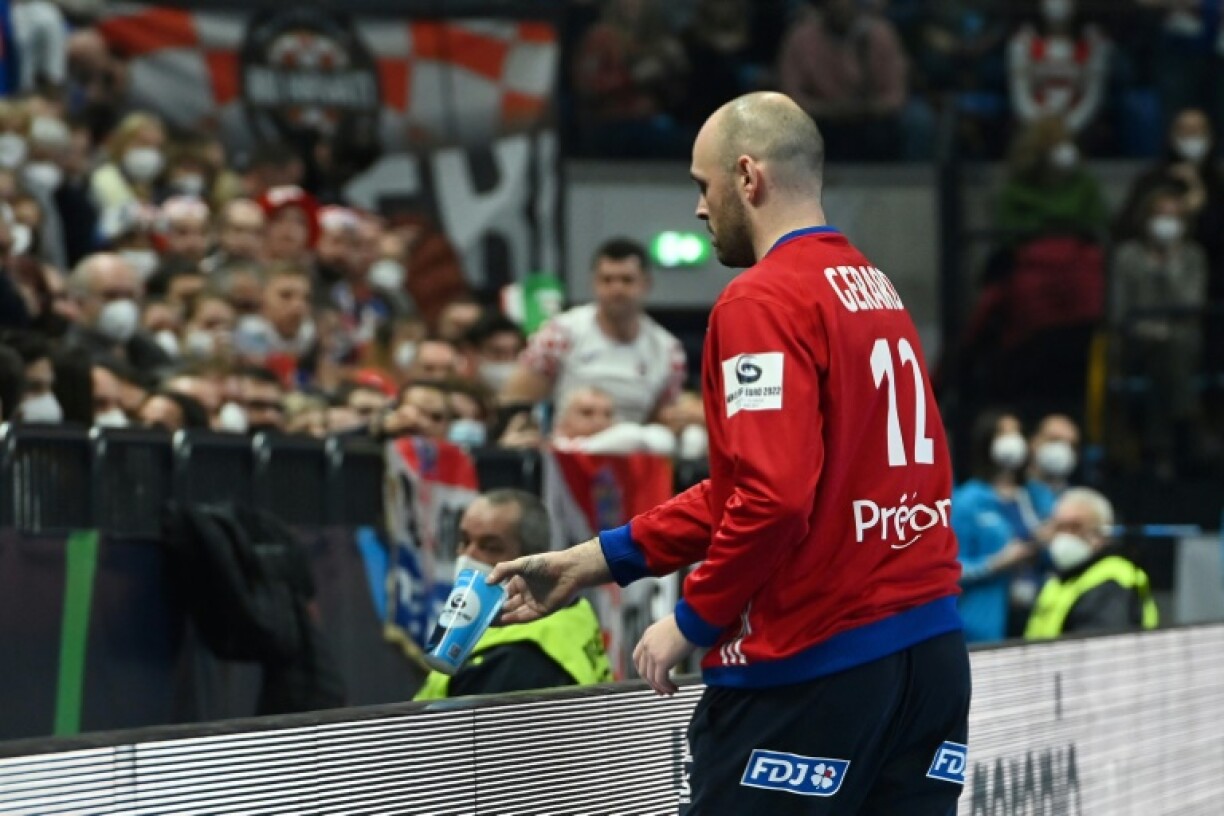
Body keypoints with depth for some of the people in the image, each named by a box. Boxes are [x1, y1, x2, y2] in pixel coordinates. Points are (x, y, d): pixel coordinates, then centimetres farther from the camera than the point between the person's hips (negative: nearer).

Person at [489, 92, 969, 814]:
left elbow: (772, 497, -21)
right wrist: (595, 561, 19)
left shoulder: (762, 303, -11)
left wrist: (692, 621, -8)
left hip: (815, 669, -8)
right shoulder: (875, 289, 15)